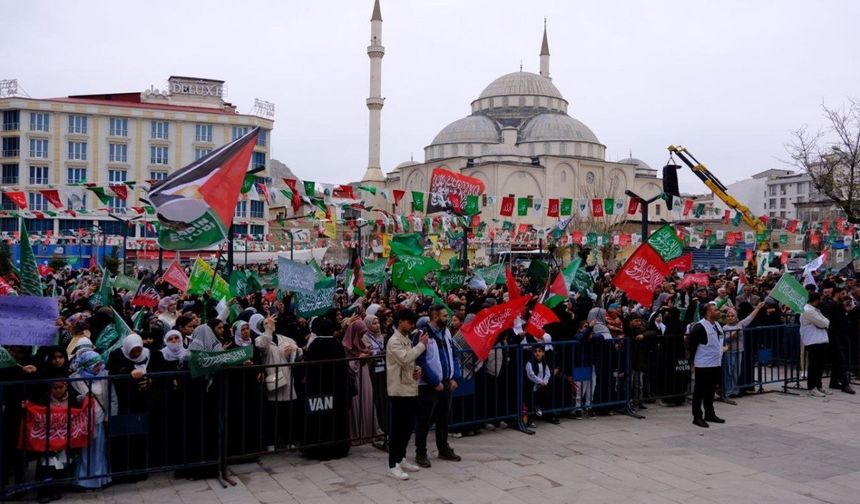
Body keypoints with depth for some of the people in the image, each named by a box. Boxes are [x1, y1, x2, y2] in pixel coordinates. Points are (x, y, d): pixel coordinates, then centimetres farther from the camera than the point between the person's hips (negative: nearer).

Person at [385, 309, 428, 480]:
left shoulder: (407, 340, 16)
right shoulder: (394, 341, -12)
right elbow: (404, 359, -26)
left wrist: (417, 368, 2)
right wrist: (421, 345, -17)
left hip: (410, 389, 9)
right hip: (399, 391, -9)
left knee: (407, 427, 14)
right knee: (396, 428, -5)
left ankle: (401, 459, 25)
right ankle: (393, 465, -1)